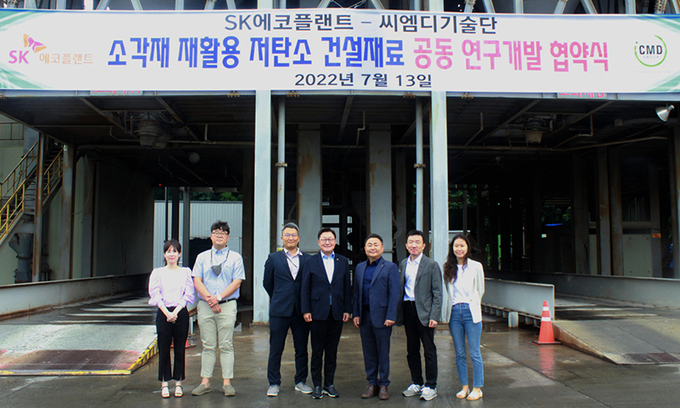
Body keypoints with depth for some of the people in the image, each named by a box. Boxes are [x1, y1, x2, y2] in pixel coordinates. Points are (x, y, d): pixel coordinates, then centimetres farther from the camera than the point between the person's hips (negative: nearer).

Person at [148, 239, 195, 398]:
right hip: (163, 313, 0)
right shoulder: (157, 273, 6)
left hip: (181, 312, 0)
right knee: (163, 348, 1)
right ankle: (164, 384, 10)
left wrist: (176, 312, -11)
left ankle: (178, 383, 13)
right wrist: (167, 313, -13)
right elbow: (155, 294, -2)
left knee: (180, 348, 4)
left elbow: (188, 294, 0)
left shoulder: (186, 272, 6)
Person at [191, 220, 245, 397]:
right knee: (208, 346, 5)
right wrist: (209, 298, -10)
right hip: (205, 306, 2)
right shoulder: (202, 257, 13)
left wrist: (218, 297, -12)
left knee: (226, 346, -1)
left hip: (227, 305, -2)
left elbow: (236, 283, -2)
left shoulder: (235, 257, 6)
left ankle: (227, 382, 4)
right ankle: (205, 382, 10)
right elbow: (197, 281, 5)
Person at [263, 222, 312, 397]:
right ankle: (274, 383, 15)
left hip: (301, 310, 1)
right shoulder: (273, 258, 4)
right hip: (279, 310, -1)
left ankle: (301, 381, 22)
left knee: (302, 348, 9)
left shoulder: (307, 260, 5)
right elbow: (267, 283, 10)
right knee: (275, 349, 4)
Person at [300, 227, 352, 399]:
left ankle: (329, 384, 20)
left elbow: (347, 287, 8)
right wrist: (306, 310, -6)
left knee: (332, 351, 9)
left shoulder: (343, 262, 8)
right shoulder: (310, 262, 2)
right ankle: (317, 385, 15)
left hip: (337, 313, 2)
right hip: (318, 312, -2)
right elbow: (305, 288, 1)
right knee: (317, 351, 4)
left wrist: (347, 309, 2)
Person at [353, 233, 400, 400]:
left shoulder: (390, 267, -2)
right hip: (364, 316, 5)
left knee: (383, 352, 4)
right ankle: (372, 384, 21)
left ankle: (384, 385, 15)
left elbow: (394, 293, -7)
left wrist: (391, 316, -14)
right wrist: (356, 314, 7)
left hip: (381, 316, -4)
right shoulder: (360, 267, 12)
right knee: (368, 352, 10)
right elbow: (356, 293, 15)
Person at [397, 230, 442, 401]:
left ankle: (431, 386, 12)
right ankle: (416, 383, 24)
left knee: (429, 350, 2)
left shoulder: (431, 265, -4)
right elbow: (400, 288, 14)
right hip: (407, 309, 5)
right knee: (412, 350, 12)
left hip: (424, 311, -5)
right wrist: (399, 313, 8)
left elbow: (437, 292, -6)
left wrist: (435, 316, -13)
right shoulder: (403, 264, 11)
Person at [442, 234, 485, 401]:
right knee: (459, 353, 8)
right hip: (454, 312, 3)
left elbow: (480, 290, 8)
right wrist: (455, 303, 8)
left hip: (471, 312, -3)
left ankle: (477, 388, 10)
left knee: (475, 353, 0)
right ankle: (464, 387, 18)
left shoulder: (476, 266, 0)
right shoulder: (448, 268, 7)